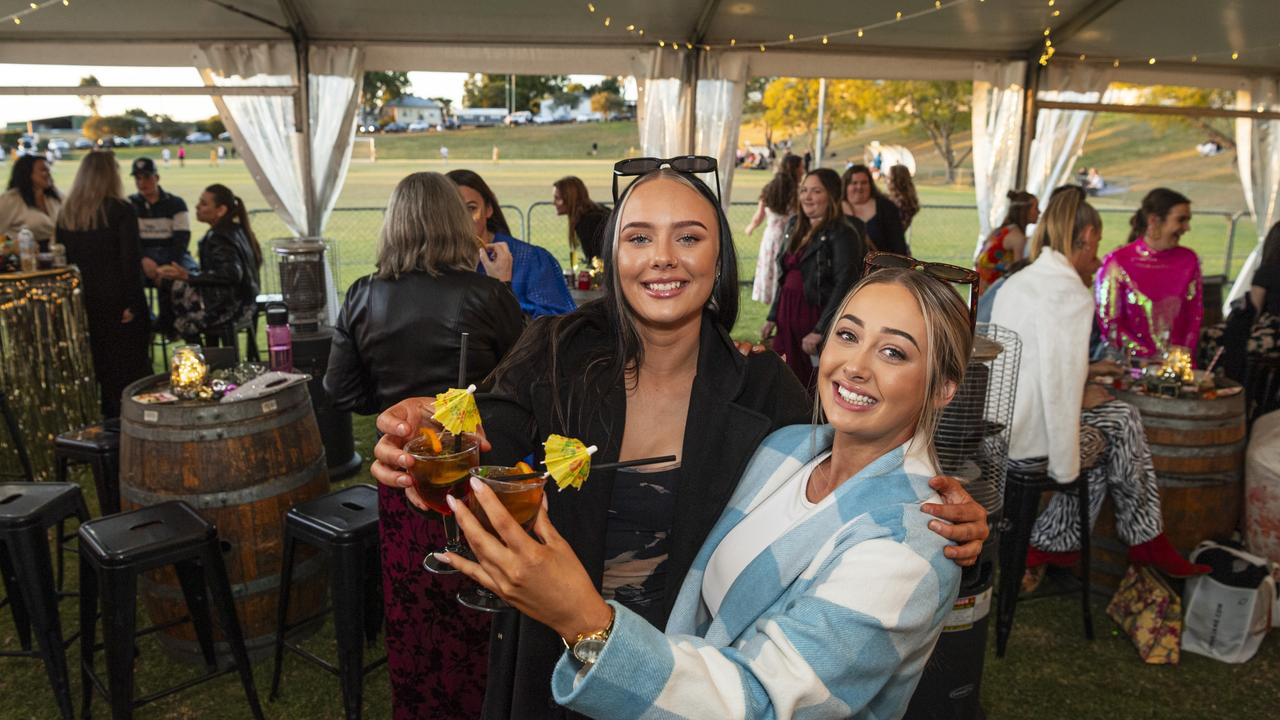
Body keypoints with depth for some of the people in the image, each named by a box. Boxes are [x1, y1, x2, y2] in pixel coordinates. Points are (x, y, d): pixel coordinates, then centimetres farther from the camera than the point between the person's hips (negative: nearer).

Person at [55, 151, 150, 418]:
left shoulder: (66, 213, 7)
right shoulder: (121, 210, -10)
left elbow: (62, 259, 10)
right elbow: (131, 259, -14)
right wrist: (132, 303, -11)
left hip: (85, 302, 5)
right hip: (117, 301, -5)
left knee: (100, 366, 13)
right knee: (130, 366, 2)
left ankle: (109, 417, 20)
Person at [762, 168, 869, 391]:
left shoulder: (842, 234, -9)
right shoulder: (794, 226, 13)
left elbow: (844, 285, -16)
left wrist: (820, 331, -20)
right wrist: (772, 318, 15)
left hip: (819, 319, -6)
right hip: (788, 320, 6)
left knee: (815, 388, -2)